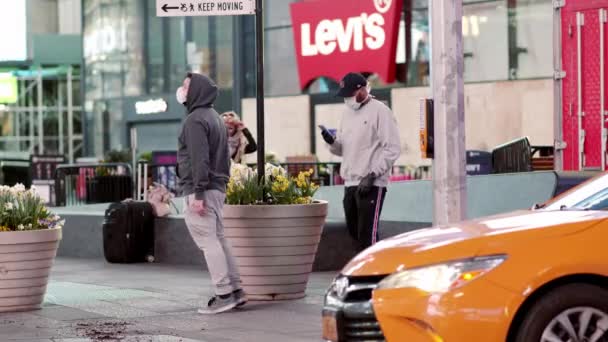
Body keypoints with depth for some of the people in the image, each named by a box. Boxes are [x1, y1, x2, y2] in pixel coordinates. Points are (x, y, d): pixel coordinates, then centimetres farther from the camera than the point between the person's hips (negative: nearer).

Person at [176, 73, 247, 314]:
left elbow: (199, 159, -21)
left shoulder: (195, 120, -13)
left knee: (208, 242, -8)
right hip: (218, 187, 10)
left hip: (200, 189, -10)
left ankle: (224, 295, -10)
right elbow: (223, 156, 20)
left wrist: (197, 194, -23)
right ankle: (235, 290, 14)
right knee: (217, 240, 13)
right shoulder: (214, 117, 19)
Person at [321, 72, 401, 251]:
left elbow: (392, 148, -12)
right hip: (350, 183, 8)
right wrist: (332, 142, -1)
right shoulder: (347, 112, 16)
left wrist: (372, 175, -17)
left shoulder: (379, 111, -7)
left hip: (371, 185, -8)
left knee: (367, 234, -11)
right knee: (354, 232, 11)